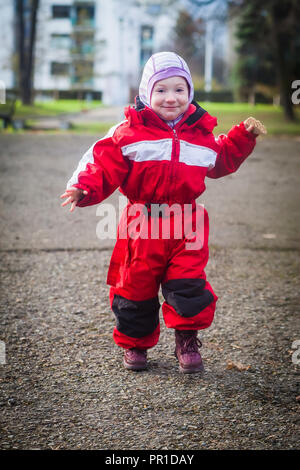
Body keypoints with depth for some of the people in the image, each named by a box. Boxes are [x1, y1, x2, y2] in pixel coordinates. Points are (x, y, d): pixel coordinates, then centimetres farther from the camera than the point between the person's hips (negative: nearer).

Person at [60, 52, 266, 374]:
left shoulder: (201, 133, 9)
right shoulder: (129, 132, -4)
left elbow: (223, 160, 27)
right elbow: (103, 164, -7)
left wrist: (244, 136, 17)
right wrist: (84, 188, -24)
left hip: (186, 223, 2)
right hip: (143, 223, -2)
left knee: (188, 284, -4)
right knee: (136, 286, 7)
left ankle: (187, 339, 16)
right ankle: (135, 342, 27)